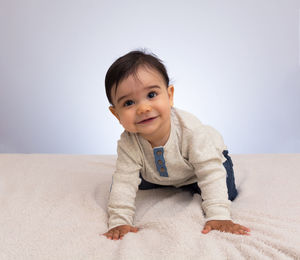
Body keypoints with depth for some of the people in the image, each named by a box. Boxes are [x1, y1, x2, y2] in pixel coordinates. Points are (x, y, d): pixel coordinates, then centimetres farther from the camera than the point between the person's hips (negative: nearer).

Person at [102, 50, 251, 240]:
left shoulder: (191, 130, -42)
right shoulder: (128, 144, -36)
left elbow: (211, 173, -39)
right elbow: (124, 182, -31)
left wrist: (218, 216, -45)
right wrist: (119, 221, -40)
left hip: (208, 158, -2)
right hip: (156, 175, 3)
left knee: (228, 194, -17)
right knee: (115, 188, 3)